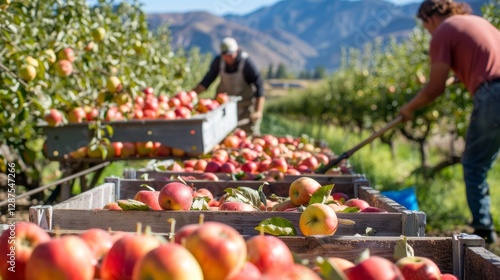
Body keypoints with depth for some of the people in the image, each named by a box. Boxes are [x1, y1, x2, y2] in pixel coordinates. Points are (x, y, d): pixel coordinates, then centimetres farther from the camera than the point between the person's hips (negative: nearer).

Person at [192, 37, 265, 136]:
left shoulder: (246, 62, -21)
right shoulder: (218, 61, -10)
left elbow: (259, 87, -23)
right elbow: (207, 81, -2)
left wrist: (258, 111, -31)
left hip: (246, 103, -4)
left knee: (251, 134, -5)